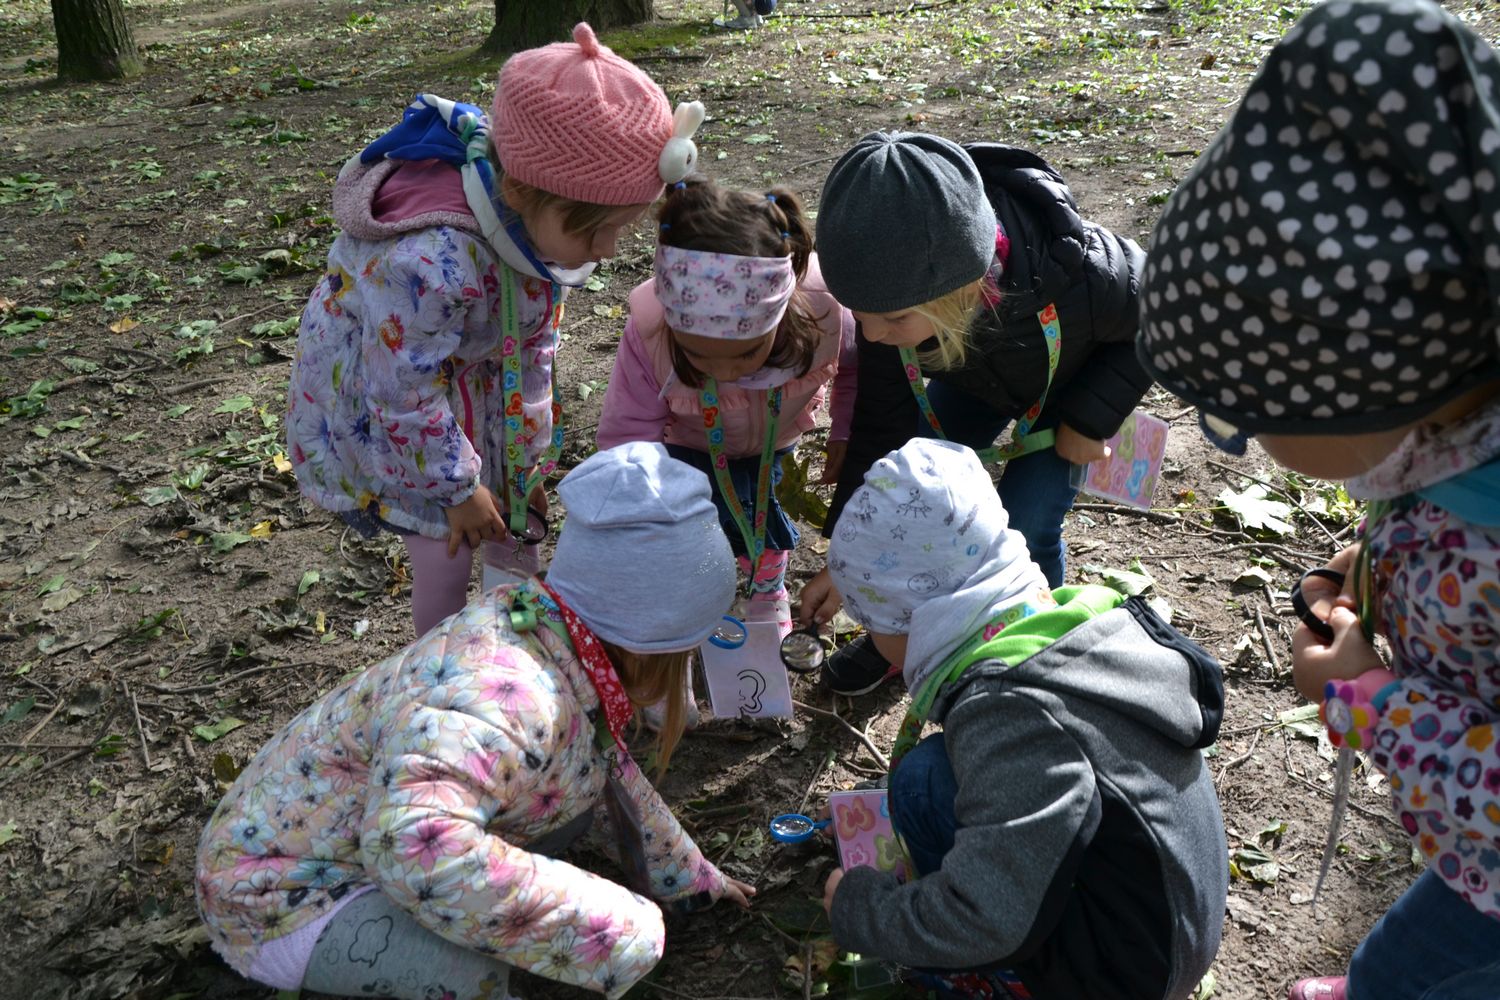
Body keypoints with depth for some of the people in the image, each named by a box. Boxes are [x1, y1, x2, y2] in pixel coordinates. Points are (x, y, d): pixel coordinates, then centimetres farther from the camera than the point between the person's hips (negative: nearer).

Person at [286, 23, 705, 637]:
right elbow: (405, 397, -30)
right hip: (377, 409, -7)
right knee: (447, 552, -1)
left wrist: (531, 455, 5)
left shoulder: (547, 220, -18)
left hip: (472, 380, 7)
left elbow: (536, 344, -3)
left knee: (516, 520, 15)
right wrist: (458, 488, -16)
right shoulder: (429, 264, -44)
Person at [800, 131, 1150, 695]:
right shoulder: (894, 293, -34)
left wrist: (1091, 417, -26)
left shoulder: (1073, 277, -47)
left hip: (1074, 381, -3)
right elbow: (883, 424, -21)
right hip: (972, 376, 3)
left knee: (1022, 525, -11)